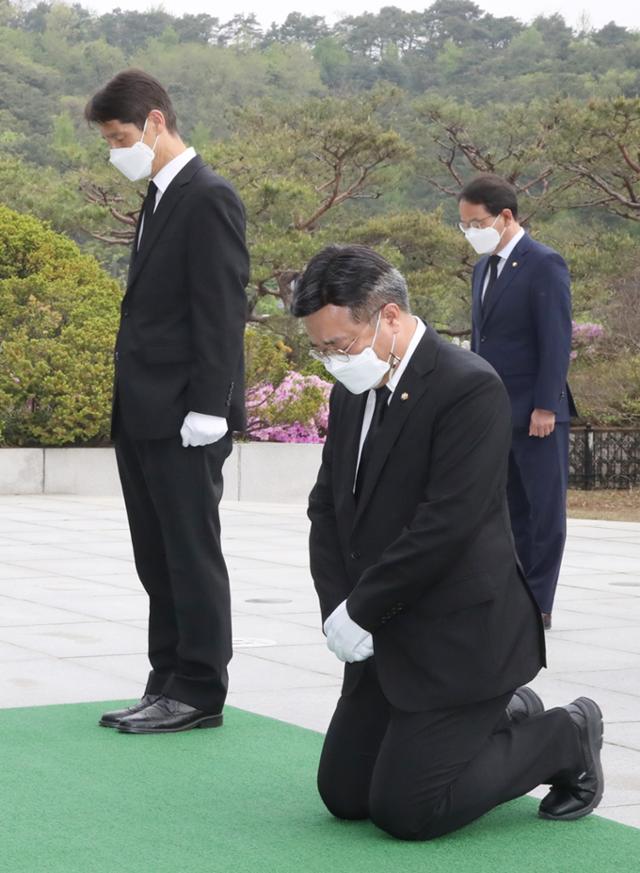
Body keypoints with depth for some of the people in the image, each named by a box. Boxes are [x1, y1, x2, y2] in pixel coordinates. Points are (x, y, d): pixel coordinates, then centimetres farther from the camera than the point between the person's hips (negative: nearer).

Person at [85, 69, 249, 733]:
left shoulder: (208, 200, -11)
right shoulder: (159, 199, 17)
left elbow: (222, 312, -16)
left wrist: (208, 407, -20)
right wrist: (127, 402, 14)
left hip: (183, 417, -9)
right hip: (143, 416, 9)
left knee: (191, 555, -2)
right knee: (157, 560, 11)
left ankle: (197, 692, 6)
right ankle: (168, 681, 18)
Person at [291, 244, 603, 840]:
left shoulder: (469, 387, -20)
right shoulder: (352, 393, 7)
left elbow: (445, 525, -25)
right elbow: (327, 508, 9)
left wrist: (360, 612, -17)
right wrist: (338, 611, -7)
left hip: (460, 636, -9)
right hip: (387, 636, 9)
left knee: (405, 811, -9)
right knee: (343, 794, 11)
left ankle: (565, 737, 11)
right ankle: (505, 717, 26)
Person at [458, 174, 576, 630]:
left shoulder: (544, 264, -10)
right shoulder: (484, 267, 15)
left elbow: (557, 341, -14)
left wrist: (545, 406, -18)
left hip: (536, 414, -8)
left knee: (545, 510, 1)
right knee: (511, 510, 10)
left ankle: (538, 605, 5)